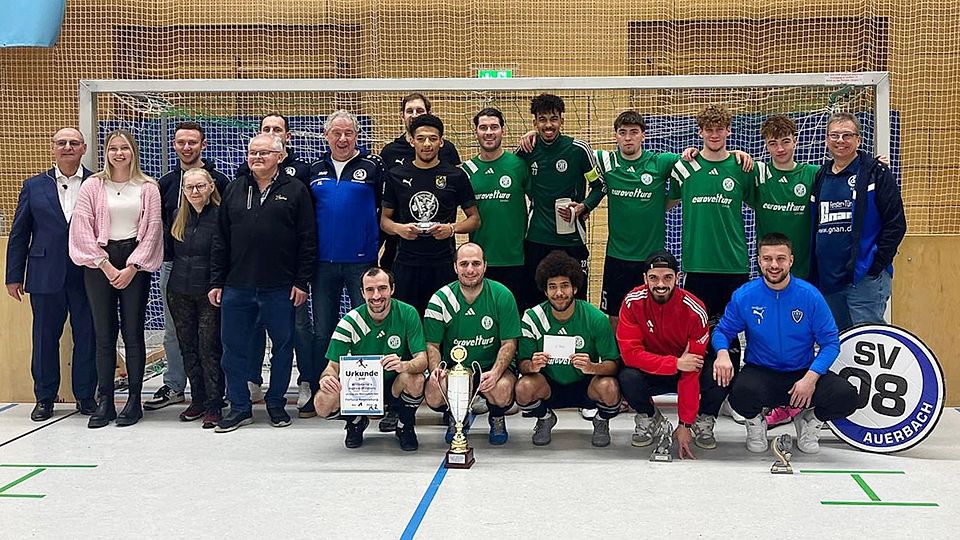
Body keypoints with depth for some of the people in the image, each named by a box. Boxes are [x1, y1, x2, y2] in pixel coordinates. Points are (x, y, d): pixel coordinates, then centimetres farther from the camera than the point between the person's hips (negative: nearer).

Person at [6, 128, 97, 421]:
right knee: (45, 338, 8)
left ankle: (85, 395, 20)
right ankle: (44, 398, 21)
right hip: (46, 276, 2)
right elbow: (18, 234, 9)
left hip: (87, 276, -1)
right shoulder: (34, 186, 8)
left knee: (87, 338, 5)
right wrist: (14, 276, 5)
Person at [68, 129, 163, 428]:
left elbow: (153, 229, 0)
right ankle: (105, 402, 8)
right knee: (104, 334, 2)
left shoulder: (148, 187, 4)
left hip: (135, 265, -1)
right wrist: (106, 266, -7)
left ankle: (134, 400, 8)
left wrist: (132, 267, -7)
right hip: (99, 263, 1)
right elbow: (83, 228, 0)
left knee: (133, 333, 1)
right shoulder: (92, 186, 4)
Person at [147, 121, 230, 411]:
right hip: (171, 265, 4)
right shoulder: (165, 183, 11)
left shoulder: (218, 181, -1)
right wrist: (163, 251, 3)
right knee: (173, 330, 10)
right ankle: (174, 386, 21)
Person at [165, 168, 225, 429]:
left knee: (209, 348, -3)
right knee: (188, 347, 10)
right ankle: (197, 400, 21)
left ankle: (214, 405, 4)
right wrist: (174, 280, 13)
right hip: (179, 291, 6)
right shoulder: (178, 216, 8)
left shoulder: (219, 216, -10)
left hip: (209, 292, -6)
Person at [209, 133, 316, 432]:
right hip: (237, 287, 3)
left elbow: (308, 239, -2)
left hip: (280, 287, -3)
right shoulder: (234, 190, 12)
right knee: (234, 347, 5)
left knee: (283, 345, 6)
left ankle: (276, 403, 22)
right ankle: (239, 407, 17)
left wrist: (302, 281, -7)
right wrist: (217, 281, 7)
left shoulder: (295, 190, 1)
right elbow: (221, 240, 12)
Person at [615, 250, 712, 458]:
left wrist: (685, 424, -22)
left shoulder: (694, 310, -21)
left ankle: (702, 422, 3)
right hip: (650, 372, 1)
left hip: (686, 370, 0)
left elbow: (692, 371, -21)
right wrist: (675, 363, -33)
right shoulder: (633, 302, -19)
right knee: (627, 378, -33)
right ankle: (648, 419, 2)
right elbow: (630, 353, -23)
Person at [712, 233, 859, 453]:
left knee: (846, 397, -25)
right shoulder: (744, 296, -5)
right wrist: (722, 353, -20)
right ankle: (755, 422, 4)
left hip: (803, 374, 1)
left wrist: (810, 377, -20)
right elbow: (722, 331, 4)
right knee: (741, 393, -36)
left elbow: (830, 342, -4)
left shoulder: (810, 295, -7)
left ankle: (809, 421, 12)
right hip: (760, 372, -1)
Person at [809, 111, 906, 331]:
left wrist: (877, 265, -12)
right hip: (826, 278, 6)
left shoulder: (876, 172, -3)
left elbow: (896, 224, -7)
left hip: (865, 279, -6)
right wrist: (813, 274, 14)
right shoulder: (821, 176, 15)